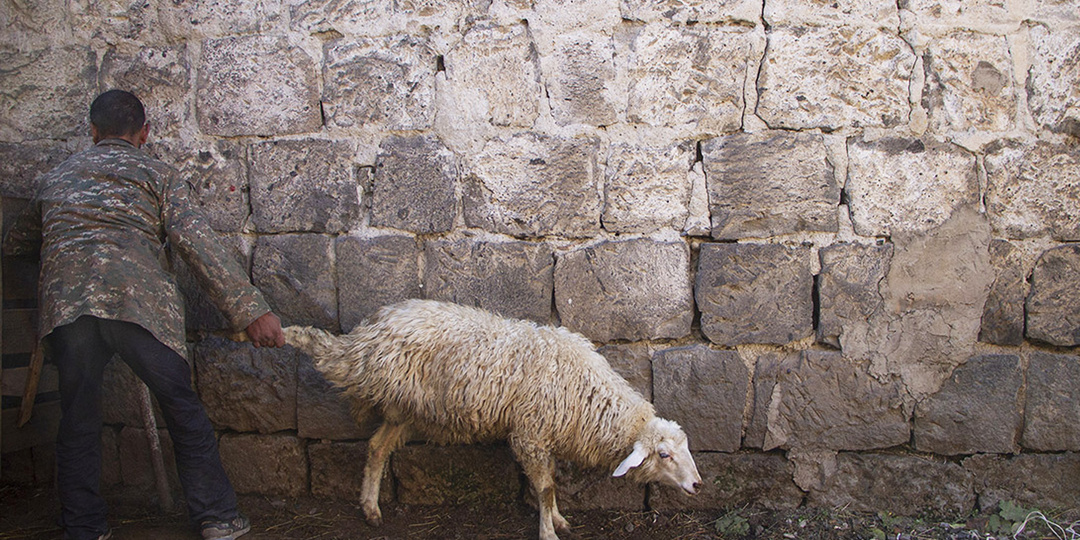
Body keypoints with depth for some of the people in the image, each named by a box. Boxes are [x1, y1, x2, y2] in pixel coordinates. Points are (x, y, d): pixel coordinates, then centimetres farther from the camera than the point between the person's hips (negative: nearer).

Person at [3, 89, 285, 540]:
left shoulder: (55, 179, 27)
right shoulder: (158, 175, 15)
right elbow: (197, 244, 0)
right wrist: (249, 309, -4)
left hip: (63, 305, 3)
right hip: (139, 301, -3)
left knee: (78, 421, 16)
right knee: (183, 411, 8)